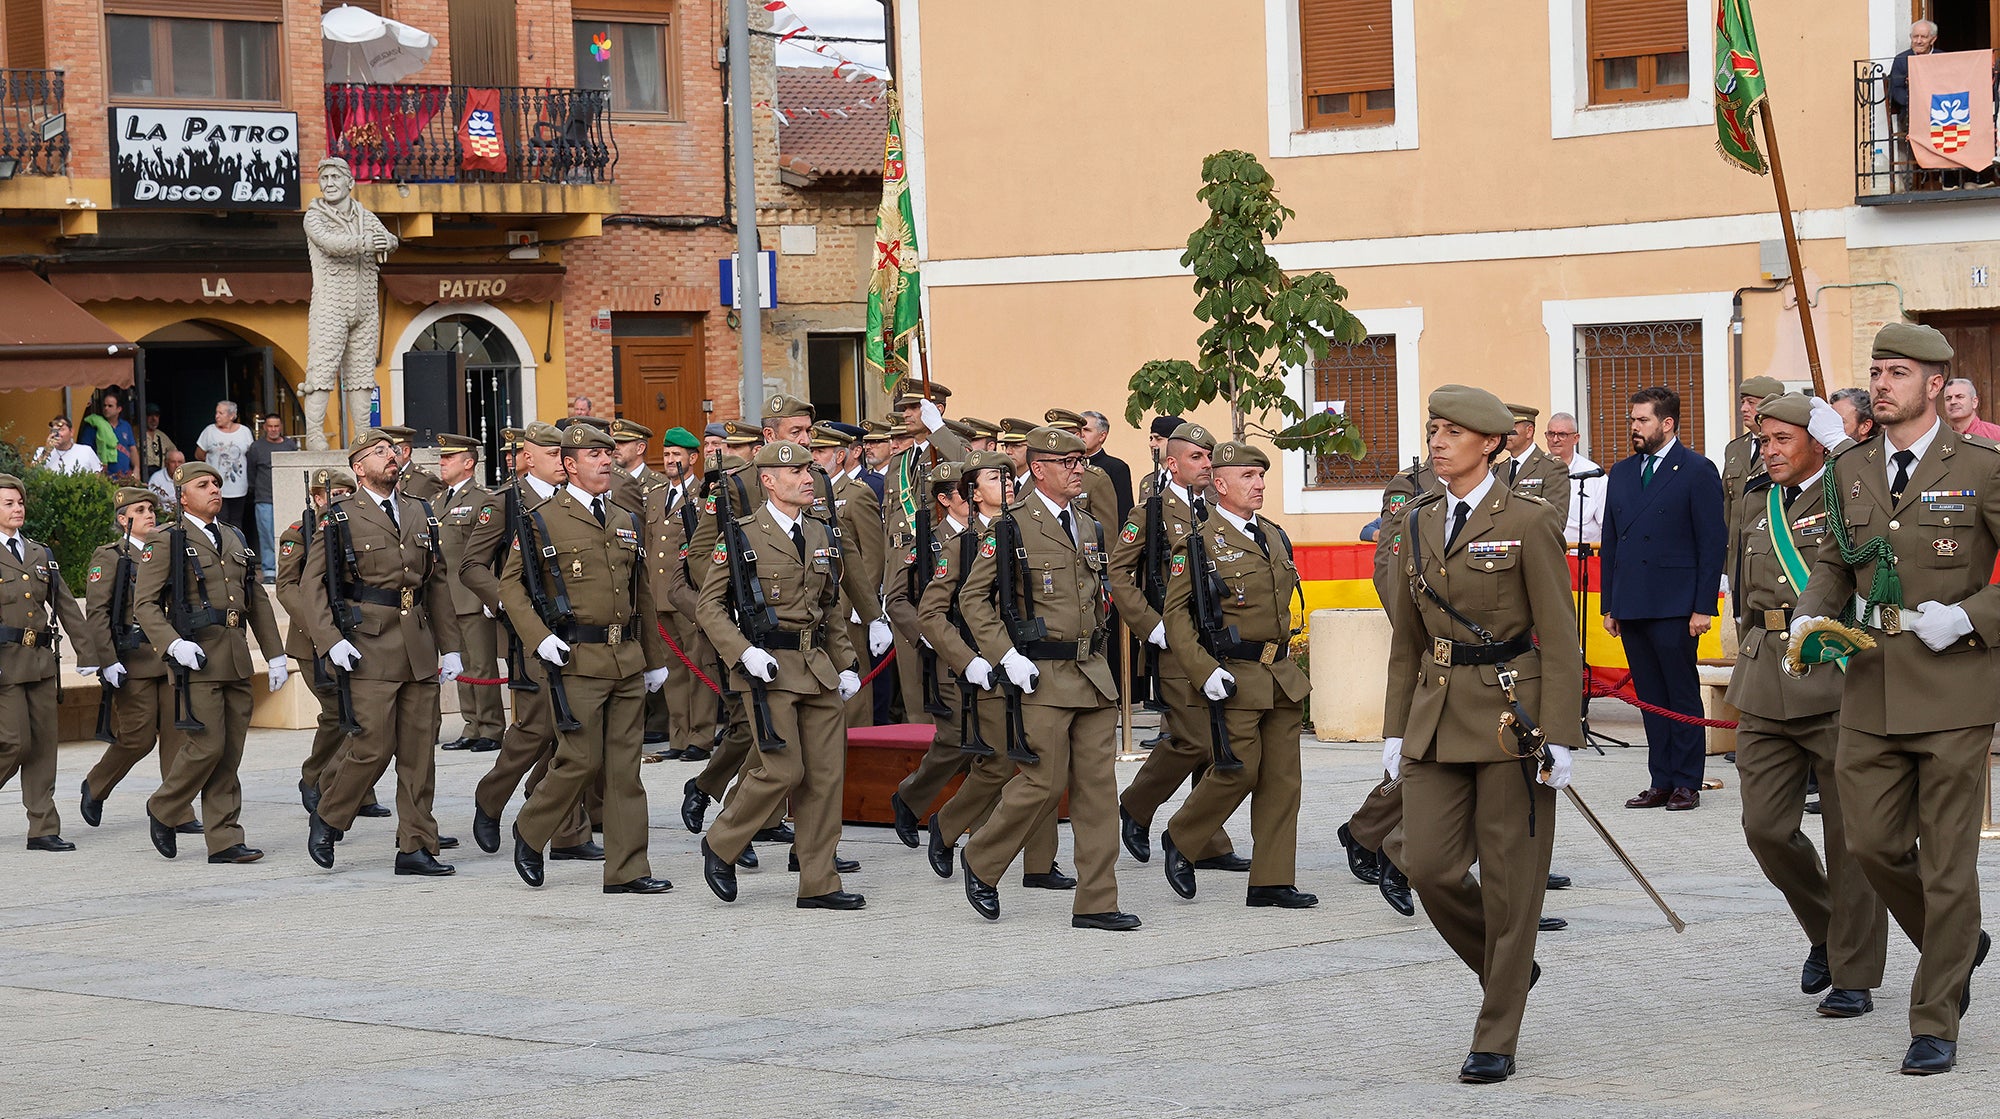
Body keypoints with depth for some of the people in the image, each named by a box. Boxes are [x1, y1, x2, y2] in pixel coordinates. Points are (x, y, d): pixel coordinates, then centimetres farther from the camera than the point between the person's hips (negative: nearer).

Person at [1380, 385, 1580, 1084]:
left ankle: (1495, 1041, 8)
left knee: (1509, 879, 0)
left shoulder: (1526, 523, -7)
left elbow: (1559, 639, -9)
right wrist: (1396, 731, 12)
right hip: (1437, 722, 5)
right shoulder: (1420, 525, 11)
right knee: (1428, 864, -4)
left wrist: (1559, 738, -14)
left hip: (1512, 713, -5)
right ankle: (1506, 968, 24)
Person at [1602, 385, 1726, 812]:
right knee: (1651, 697, 9)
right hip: (1631, 607, 6)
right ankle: (1661, 781, 13)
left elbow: (1711, 543, -6)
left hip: (1674, 608, -6)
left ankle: (1686, 782, 5)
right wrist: (1608, 605, 12)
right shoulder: (1622, 473, 15)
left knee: (1683, 696, 0)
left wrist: (1704, 607, -12)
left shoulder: (1697, 472, -3)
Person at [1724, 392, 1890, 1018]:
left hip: (1837, 683, -6)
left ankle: (1854, 976, 9)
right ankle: (1825, 931, 27)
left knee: (1848, 832, -1)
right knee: (1765, 827, 1)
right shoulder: (1755, 505, 18)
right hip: (1766, 687, 6)